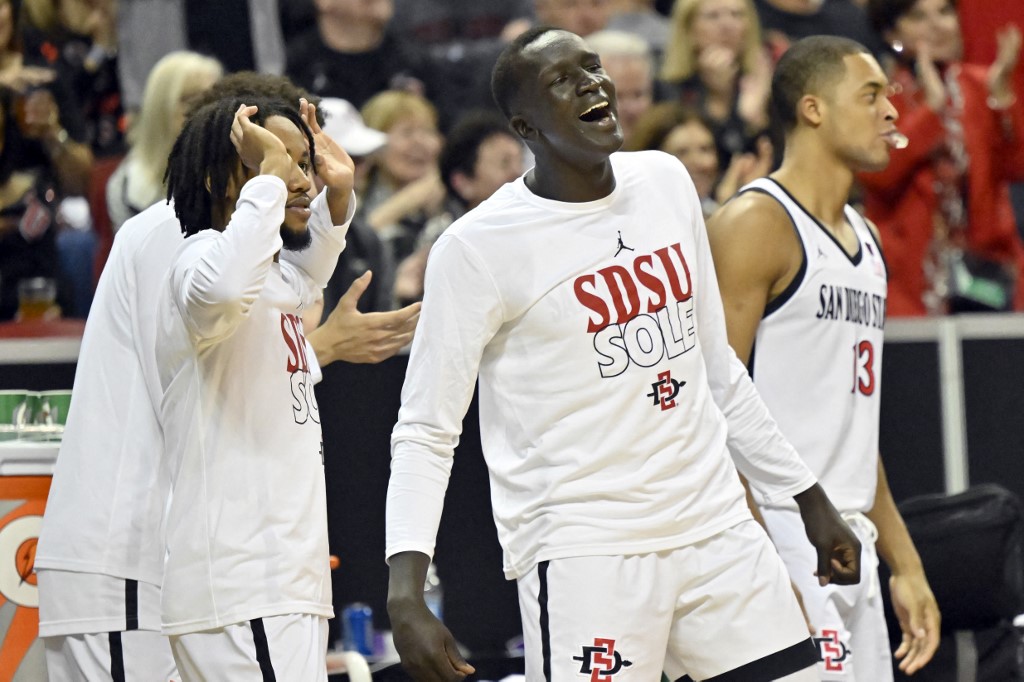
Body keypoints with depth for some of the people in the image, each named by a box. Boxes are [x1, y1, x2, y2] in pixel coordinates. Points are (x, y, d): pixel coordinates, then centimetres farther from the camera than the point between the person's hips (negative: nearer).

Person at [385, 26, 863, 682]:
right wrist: (405, 595, -20)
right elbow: (427, 431, -8)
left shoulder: (667, 181, 9)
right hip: (583, 551, -6)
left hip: (717, 530, 6)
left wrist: (810, 498, 21)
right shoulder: (478, 246, -9)